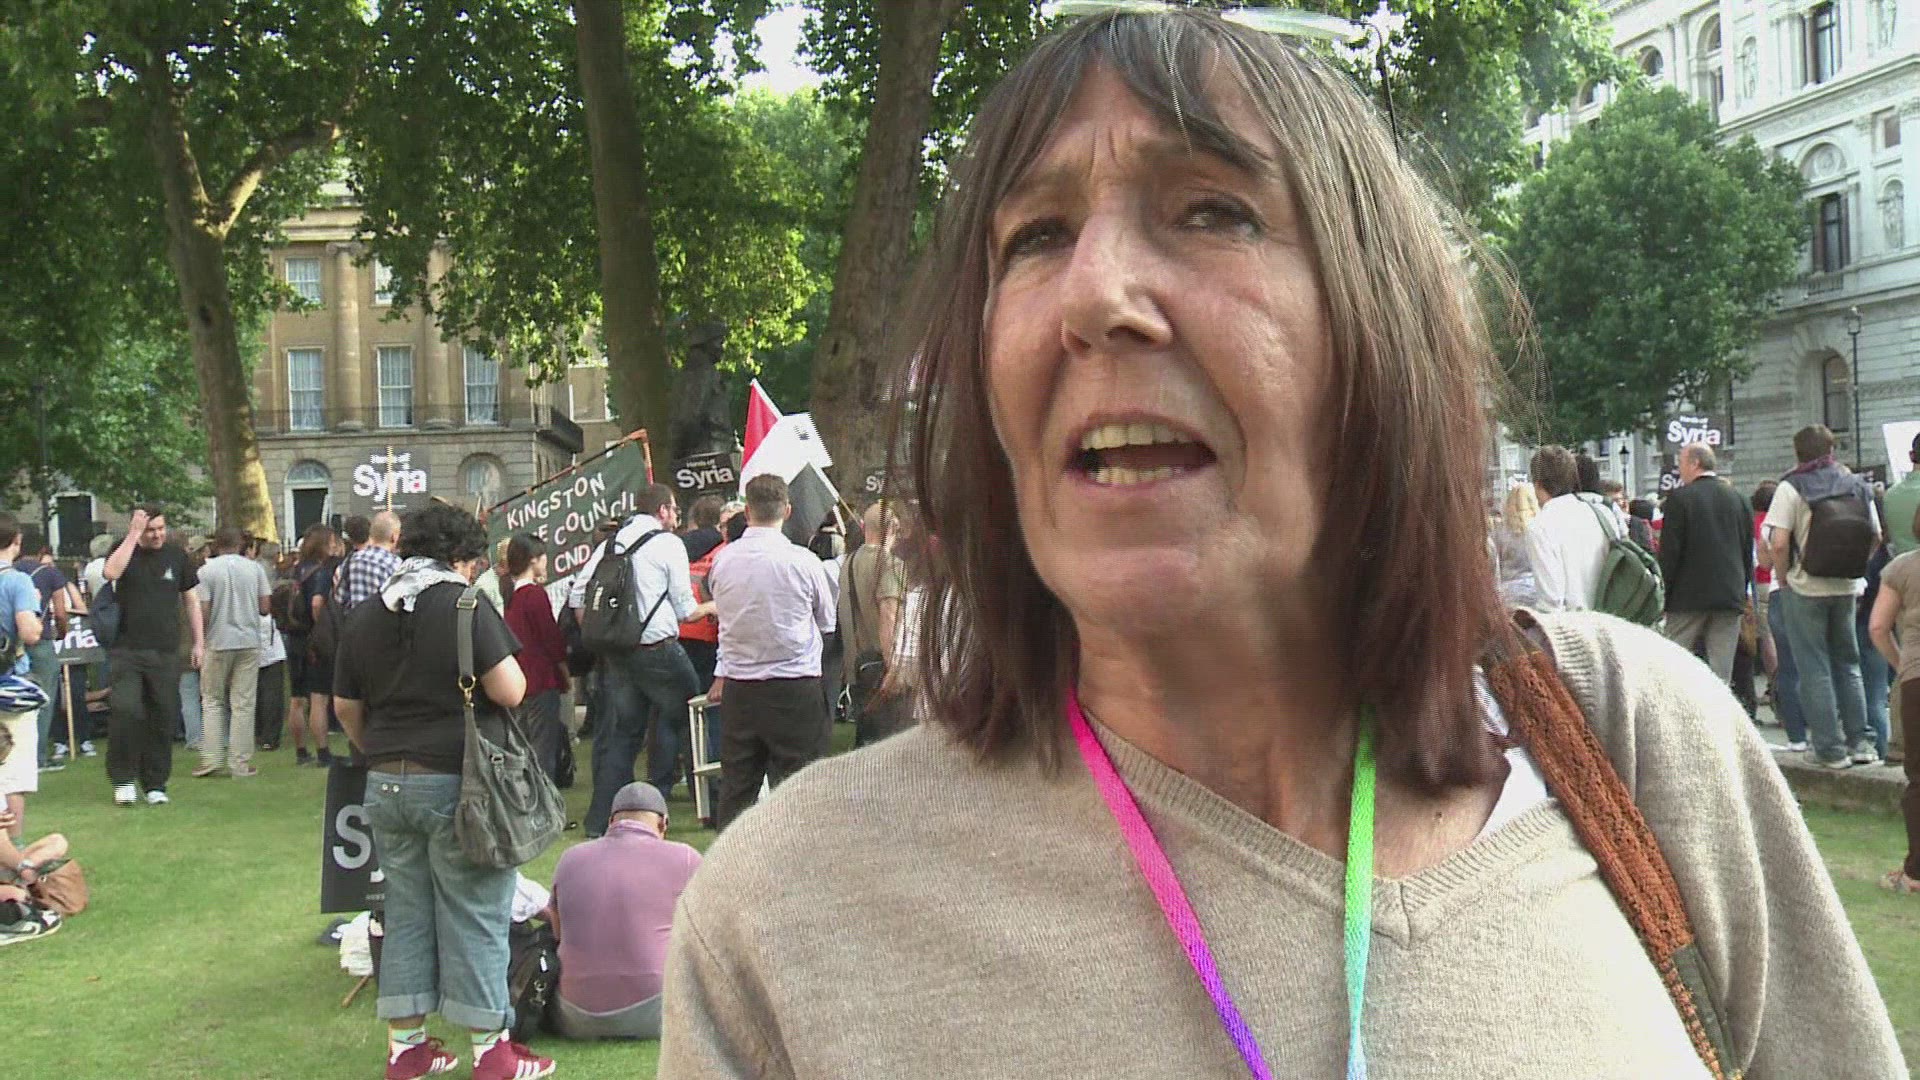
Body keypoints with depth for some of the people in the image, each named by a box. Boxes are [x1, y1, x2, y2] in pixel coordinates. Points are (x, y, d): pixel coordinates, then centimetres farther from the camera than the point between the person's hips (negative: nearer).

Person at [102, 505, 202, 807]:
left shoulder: (177, 556, 9)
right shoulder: (125, 551, 5)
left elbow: (191, 600, 15)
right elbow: (111, 572, -19)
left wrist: (198, 642, 11)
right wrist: (133, 535, -15)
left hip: (166, 653, 2)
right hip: (127, 651, -2)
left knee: (164, 719, 2)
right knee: (126, 712, -14)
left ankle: (155, 784, 13)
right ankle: (123, 779, 3)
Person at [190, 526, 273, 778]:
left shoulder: (206, 570, -5)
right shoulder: (254, 568, 1)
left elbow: (202, 612, -9)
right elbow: (264, 608, 0)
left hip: (218, 642, -1)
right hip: (249, 641, 1)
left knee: (212, 700, 12)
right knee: (243, 703, 4)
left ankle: (211, 757, 5)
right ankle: (240, 763, 4)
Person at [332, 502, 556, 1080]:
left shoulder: (363, 617, 8)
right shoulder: (465, 605, -11)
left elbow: (346, 707, 14)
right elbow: (510, 690, -16)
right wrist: (505, 663, 4)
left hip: (387, 785, 6)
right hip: (458, 783, -6)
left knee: (406, 913, 15)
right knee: (475, 918, 2)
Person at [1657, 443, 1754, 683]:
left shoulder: (1680, 498, -7)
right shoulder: (1737, 499, 8)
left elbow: (1669, 551, -9)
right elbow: (1748, 550, 11)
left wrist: (1662, 592, -2)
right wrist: (1743, 590, 18)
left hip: (1689, 596, -4)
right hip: (1730, 595, 4)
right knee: (1722, 670, 5)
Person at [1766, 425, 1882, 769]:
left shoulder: (1791, 488, -10)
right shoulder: (1857, 486, 5)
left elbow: (1778, 544, -17)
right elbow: (1875, 537, 8)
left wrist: (1784, 575, -2)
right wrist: (1854, 569, 15)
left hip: (1805, 588, -4)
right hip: (1847, 587, 5)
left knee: (1814, 669, 2)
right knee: (1848, 665, 16)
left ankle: (1831, 748, 2)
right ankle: (1860, 743, 15)